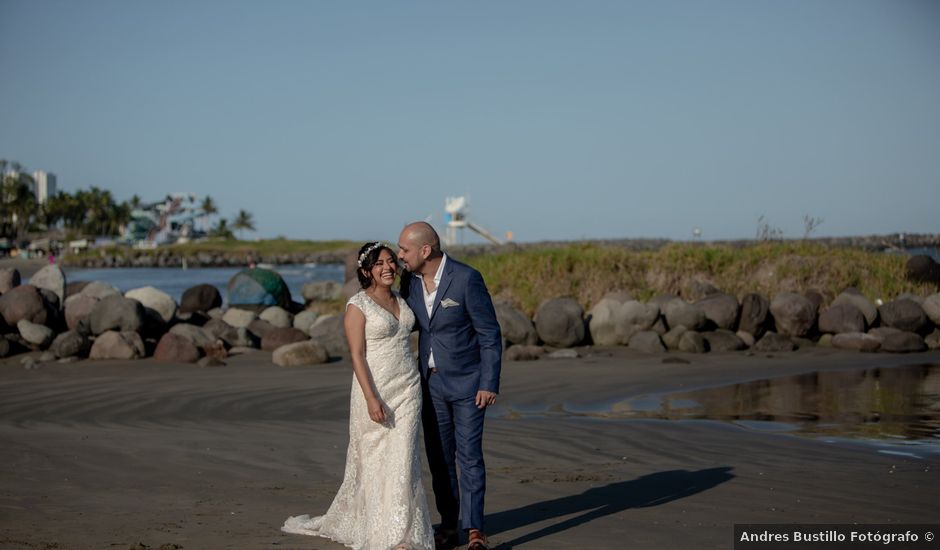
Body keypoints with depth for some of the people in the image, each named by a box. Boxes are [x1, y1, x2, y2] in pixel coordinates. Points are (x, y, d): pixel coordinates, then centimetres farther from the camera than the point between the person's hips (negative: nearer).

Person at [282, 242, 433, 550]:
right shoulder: (358, 305, -9)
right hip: (376, 391, -5)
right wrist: (371, 399, -20)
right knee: (374, 460, 4)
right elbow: (357, 355, -13)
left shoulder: (401, 301, 11)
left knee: (403, 460, 2)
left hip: (408, 390, 5)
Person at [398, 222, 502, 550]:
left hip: (467, 381, -5)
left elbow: (490, 334, -13)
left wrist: (490, 383, -16)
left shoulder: (467, 279, -17)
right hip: (431, 382, 5)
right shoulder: (409, 281, 0)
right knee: (439, 456, 7)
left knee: (469, 454, -7)